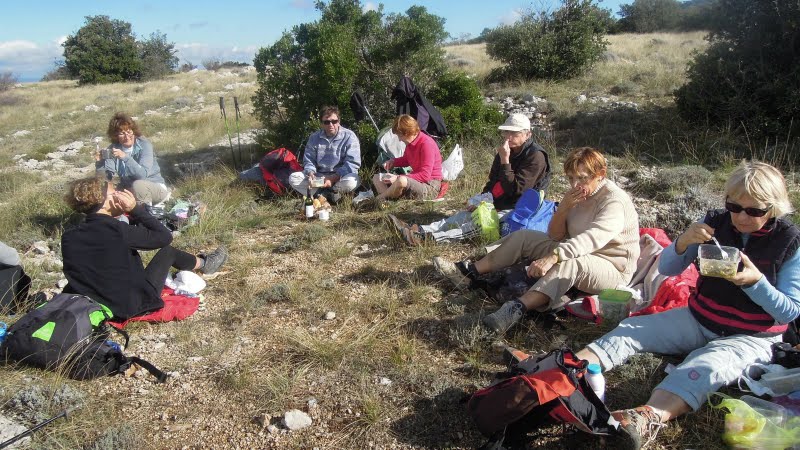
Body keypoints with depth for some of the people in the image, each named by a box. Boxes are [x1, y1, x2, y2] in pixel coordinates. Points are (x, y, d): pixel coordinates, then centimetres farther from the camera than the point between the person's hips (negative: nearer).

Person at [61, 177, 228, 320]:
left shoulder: (68, 237, -6)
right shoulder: (117, 230, -25)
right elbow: (164, 236, -14)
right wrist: (135, 209, -15)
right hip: (132, 306, -6)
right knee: (167, 251, 12)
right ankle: (203, 263, 39)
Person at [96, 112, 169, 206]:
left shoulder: (144, 145, -16)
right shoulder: (113, 148, -2)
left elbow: (143, 174, -29)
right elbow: (107, 176, -10)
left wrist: (125, 157, -38)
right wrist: (99, 162, -28)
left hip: (155, 188, -5)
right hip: (129, 191, 5)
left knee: (138, 185, -34)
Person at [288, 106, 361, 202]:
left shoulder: (349, 136, -10)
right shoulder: (314, 138, 3)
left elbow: (353, 163, -17)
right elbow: (308, 160, 7)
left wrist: (334, 178, -27)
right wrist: (310, 173, -17)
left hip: (341, 176, -3)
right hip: (319, 176, 4)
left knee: (351, 181, -38)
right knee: (293, 178, -14)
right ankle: (327, 196, -22)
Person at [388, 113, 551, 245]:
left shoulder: (535, 156, -15)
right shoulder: (506, 151, 10)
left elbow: (515, 190, -22)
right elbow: (492, 181, 19)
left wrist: (505, 160, -25)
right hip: (498, 204, 8)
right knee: (463, 216, -10)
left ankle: (430, 237, -45)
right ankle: (417, 230, -23)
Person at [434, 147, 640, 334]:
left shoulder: (615, 200, -21)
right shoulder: (578, 194, 3)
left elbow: (593, 238, -40)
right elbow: (554, 236, 1)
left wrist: (552, 257, -51)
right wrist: (564, 207, -18)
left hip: (613, 268, -8)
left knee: (568, 262, -41)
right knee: (523, 237, -1)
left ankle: (517, 308, -56)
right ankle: (469, 272, -6)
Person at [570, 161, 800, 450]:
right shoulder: (716, 223, 0)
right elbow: (666, 269, 0)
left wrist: (755, 281, -28)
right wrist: (684, 242, -21)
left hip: (751, 338, -4)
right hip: (698, 320, 4)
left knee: (704, 366, -36)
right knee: (632, 328, -19)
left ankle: (647, 419, -63)